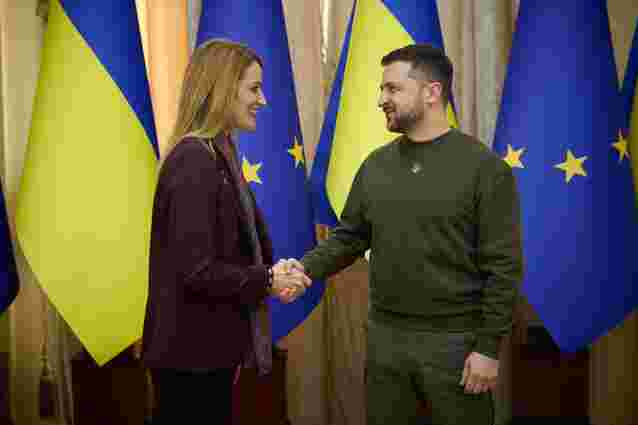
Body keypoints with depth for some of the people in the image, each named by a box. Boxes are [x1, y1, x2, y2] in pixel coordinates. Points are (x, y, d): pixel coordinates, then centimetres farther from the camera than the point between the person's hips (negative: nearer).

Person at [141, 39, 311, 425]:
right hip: (192, 353, -10)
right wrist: (268, 281, -13)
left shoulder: (219, 155, 11)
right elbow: (197, 270, -24)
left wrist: (273, 271, -1)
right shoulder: (194, 161, -20)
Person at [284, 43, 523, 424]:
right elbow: (350, 236, 9)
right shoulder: (376, 165, 5)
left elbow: (504, 265, -11)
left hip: (454, 341, -4)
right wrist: (306, 268, -10)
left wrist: (489, 347, -13)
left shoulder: (485, 167, -10)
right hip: (385, 336, 5)